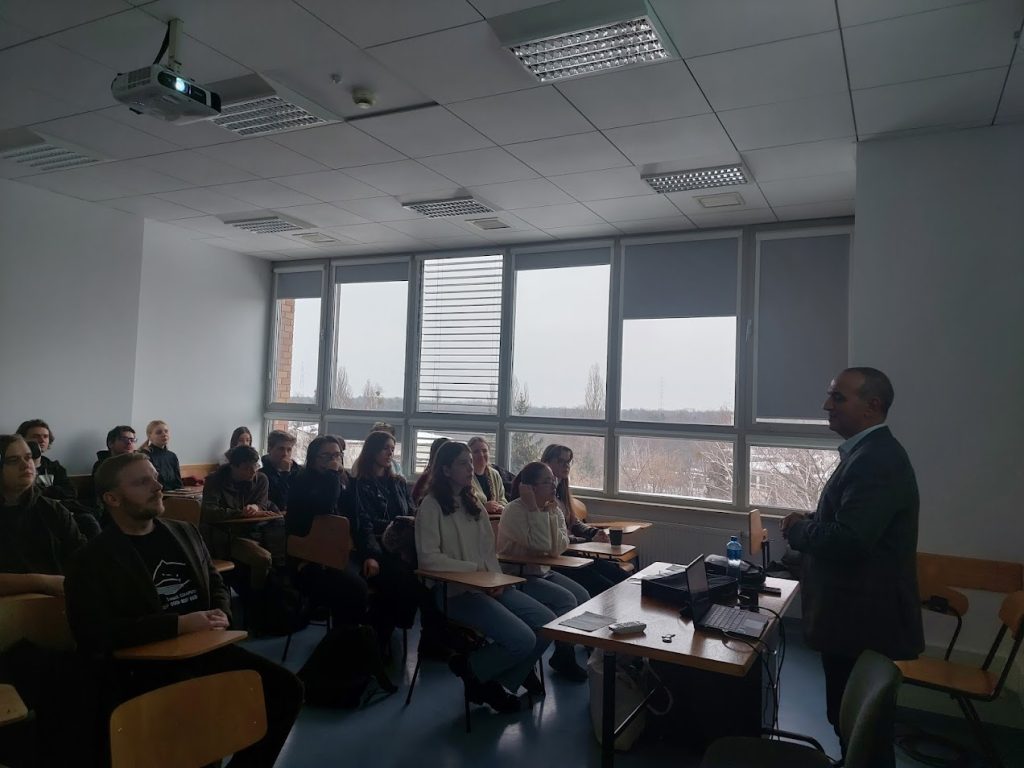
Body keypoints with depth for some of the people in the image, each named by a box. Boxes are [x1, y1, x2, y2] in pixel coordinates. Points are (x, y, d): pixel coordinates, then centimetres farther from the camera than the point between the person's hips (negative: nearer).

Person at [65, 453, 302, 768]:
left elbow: (215, 584, 21)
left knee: (285, 687, -5)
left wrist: (222, 615, -3)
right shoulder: (94, 560, -6)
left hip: (206, 649, 6)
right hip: (146, 669, -6)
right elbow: (93, 635, -17)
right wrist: (178, 625, -21)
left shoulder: (184, 532, 12)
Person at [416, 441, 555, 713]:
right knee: (523, 640, -23)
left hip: (490, 587, 8)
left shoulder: (473, 503, 17)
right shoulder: (431, 507, -6)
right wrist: (476, 569, -15)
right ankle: (472, 669, 4)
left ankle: (500, 680, 13)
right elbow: (428, 558, -16)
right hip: (456, 591, -8)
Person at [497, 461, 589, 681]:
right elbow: (541, 546, -27)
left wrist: (551, 514, -17)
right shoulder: (515, 510, -18)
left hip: (542, 572, 8)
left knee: (583, 596, -8)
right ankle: (564, 659, 1)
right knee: (566, 600, -20)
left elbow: (558, 548, -9)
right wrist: (534, 509, -25)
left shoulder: (554, 509, 4)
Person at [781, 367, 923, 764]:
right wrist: (810, 521, 2)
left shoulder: (877, 459, -24)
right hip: (856, 612, 10)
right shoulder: (869, 451, 10)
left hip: (863, 618, -10)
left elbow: (848, 540, -31)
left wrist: (797, 529, -14)